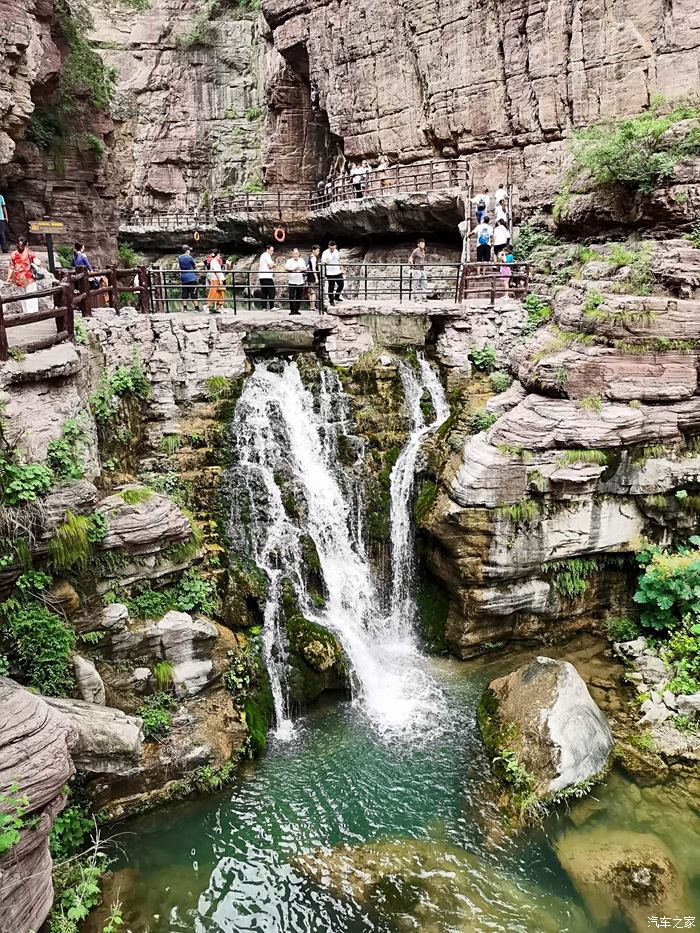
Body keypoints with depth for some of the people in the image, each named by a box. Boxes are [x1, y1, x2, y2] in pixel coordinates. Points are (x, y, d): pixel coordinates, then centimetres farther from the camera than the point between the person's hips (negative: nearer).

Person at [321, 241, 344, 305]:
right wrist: (323, 263, -47)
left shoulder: (336, 251, 6)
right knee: (331, 287, 1)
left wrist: (341, 268, 17)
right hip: (330, 273, -6)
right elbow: (323, 261, -24)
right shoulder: (325, 253, -13)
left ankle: (336, 297, 31)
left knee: (341, 285, 9)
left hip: (338, 272, 6)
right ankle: (331, 301, 15)